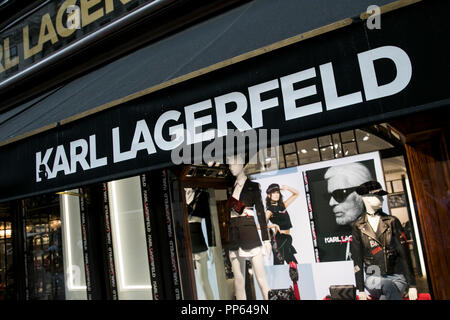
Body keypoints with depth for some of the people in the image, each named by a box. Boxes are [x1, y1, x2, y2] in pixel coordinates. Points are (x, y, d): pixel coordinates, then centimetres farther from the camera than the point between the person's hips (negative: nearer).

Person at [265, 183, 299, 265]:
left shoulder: (282, 206, 13)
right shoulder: (270, 210, -6)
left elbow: (296, 194, 20)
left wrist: (287, 188, 4)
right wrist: (273, 226, -22)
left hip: (287, 239, 8)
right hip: (279, 239, -7)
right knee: (279, 263, -10)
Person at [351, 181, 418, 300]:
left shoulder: (392, 221, 4)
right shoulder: (358, 227, 2)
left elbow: (404, 254, 0)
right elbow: (357, 259, 1)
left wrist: (412, 285, -4)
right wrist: (361, 290, -3)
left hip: (397, 276, 1)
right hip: (374, 278, -1)